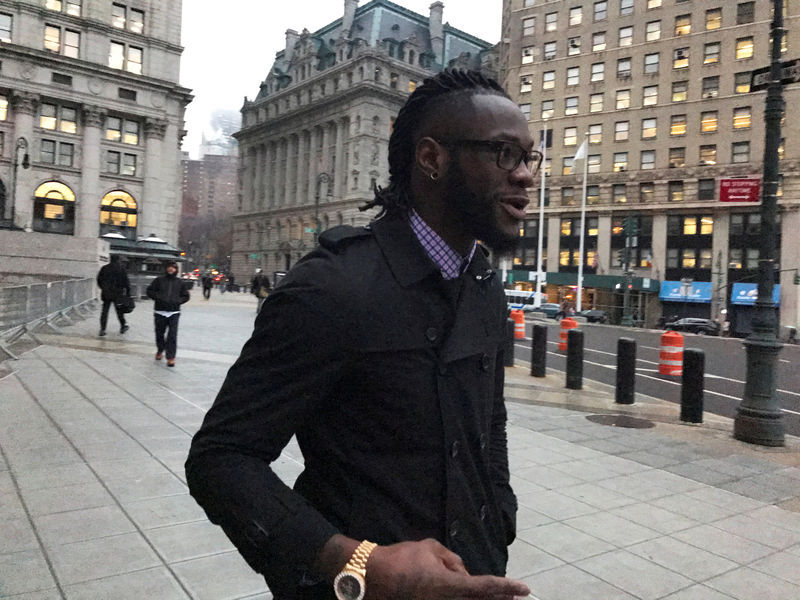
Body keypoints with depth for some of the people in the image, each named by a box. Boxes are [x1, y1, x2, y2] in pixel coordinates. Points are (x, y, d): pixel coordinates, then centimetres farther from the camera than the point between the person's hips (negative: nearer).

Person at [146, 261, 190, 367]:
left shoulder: (179, 283, 7)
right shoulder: (159, 280, 5)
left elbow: (186, 296, 12)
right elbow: (149, 291, 5)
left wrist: (177, 301, -5)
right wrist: (158, 297, -10)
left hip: (174, 312, -1)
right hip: (160, 312, 1)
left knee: (172, 335, -10)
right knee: (159, 333, 11)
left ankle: (171, 357, -6)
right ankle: (160, 351, 37)